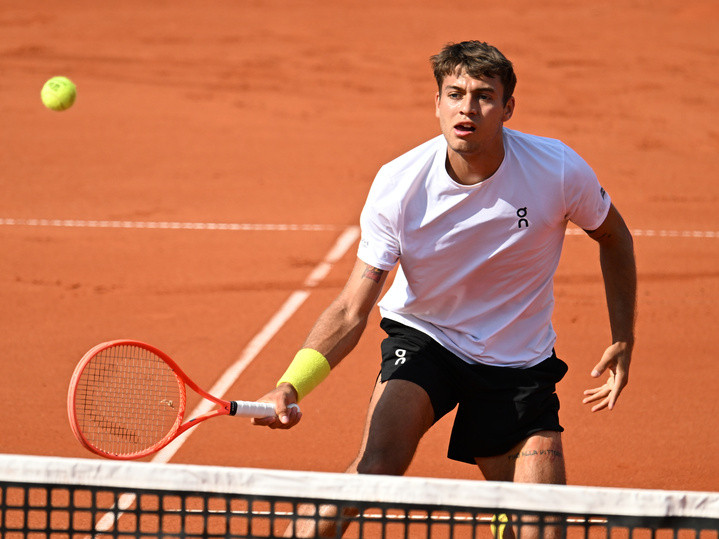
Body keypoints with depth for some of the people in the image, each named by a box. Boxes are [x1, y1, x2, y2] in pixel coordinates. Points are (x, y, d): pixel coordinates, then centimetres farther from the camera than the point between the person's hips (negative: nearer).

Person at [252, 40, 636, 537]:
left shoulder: (558, 170, -18)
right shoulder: (396, 186, -20)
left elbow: (614, 237, 5)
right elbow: (351, 311, -20)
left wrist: (623, 340, 0)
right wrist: (291, 385, -36)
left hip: (520, 363, 2)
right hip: (423, 338, -2)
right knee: (376, 467, -30)